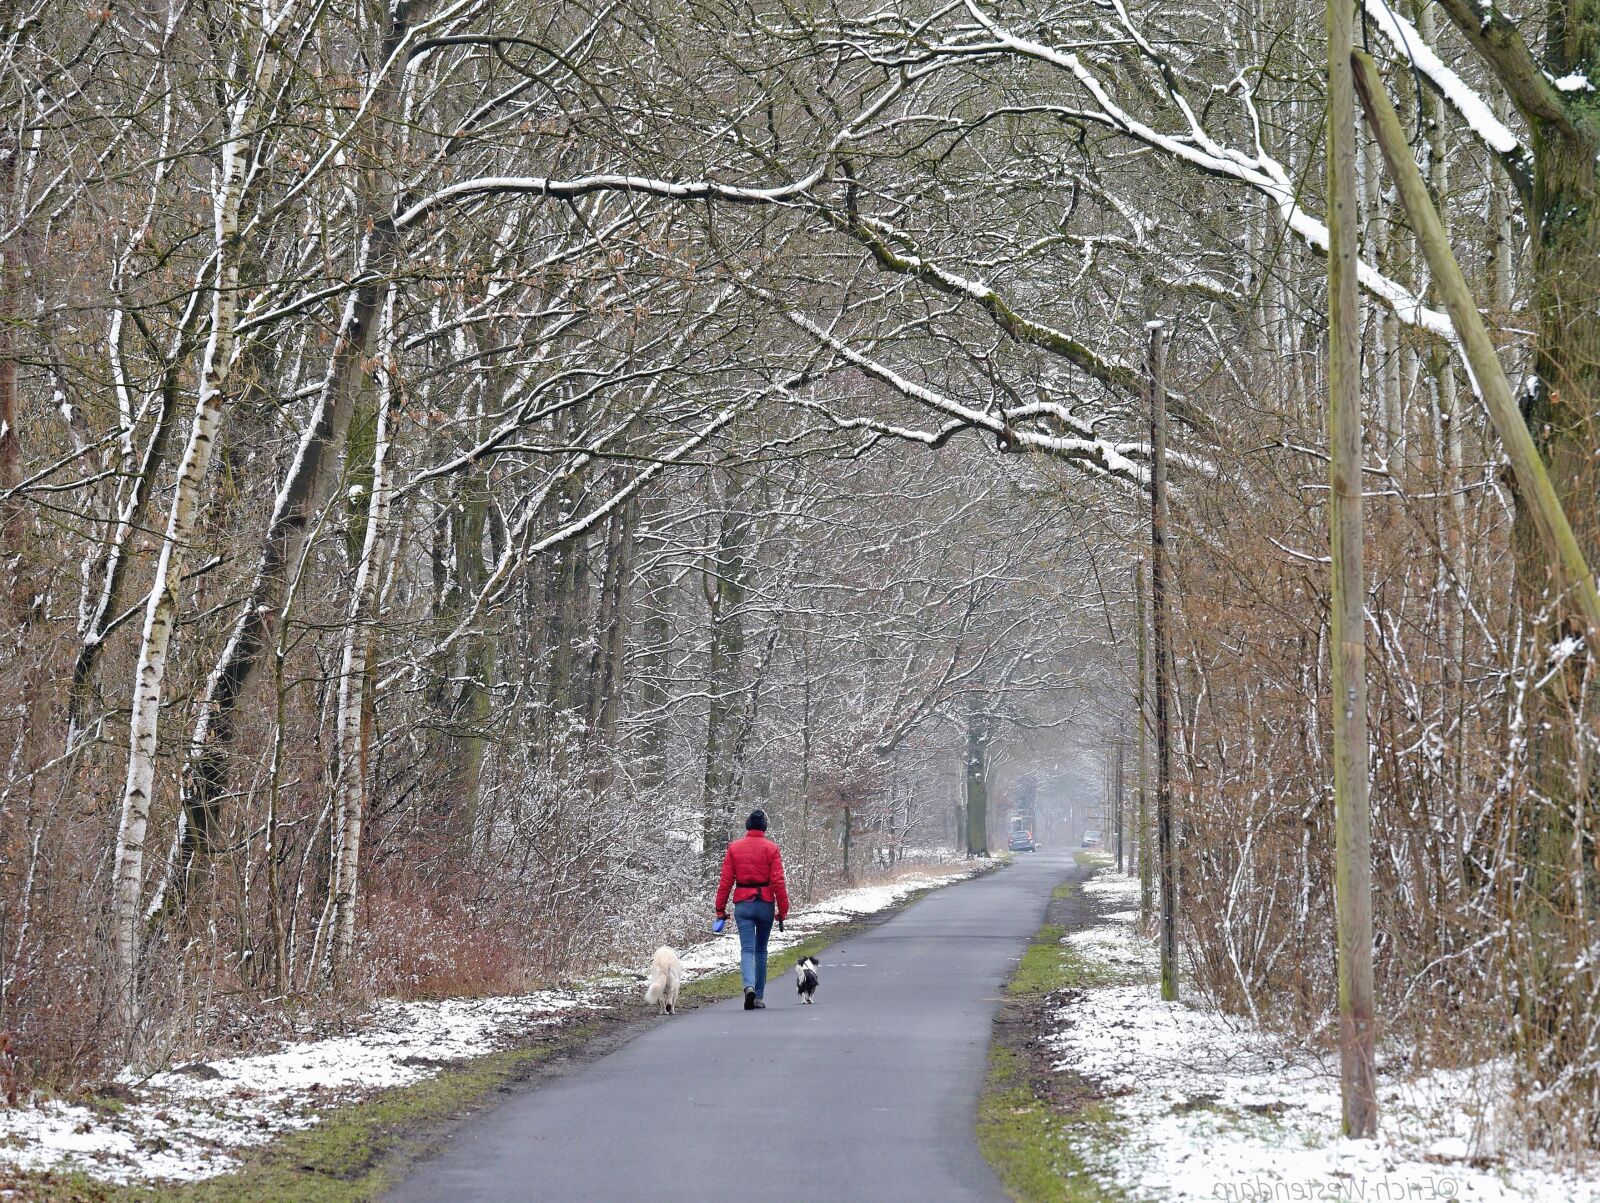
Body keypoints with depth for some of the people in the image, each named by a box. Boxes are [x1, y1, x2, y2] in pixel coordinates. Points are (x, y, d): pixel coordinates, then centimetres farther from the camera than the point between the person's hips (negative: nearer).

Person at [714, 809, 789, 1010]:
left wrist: (720, 908, 5)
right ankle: (758, 998, 15)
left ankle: (749, 986, -31)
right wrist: (783, 909, -1)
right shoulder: (771, 849, -3)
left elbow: (726, 880, 0)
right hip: (765, 903, 0)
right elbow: (778, 882, -7)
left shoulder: (734, 848, 1)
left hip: (743, 904, 0)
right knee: (761, 950, 13)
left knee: (747, 949, -4)